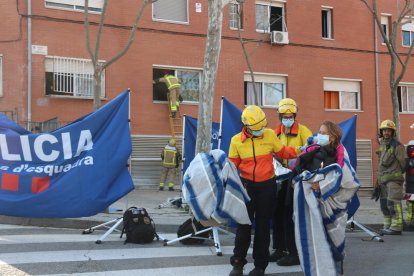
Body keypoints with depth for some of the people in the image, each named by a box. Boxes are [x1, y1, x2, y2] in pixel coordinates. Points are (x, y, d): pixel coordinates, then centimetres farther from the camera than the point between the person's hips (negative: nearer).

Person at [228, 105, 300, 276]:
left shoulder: (270, 135, -5)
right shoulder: (236, 140, -4)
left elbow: (282, 152, 4)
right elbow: (232, 165, 0)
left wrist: (299, 151, -9)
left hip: (267, 185, 0)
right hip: (246, 185, 0)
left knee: (263, 225, 8)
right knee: (244, 224, 4)